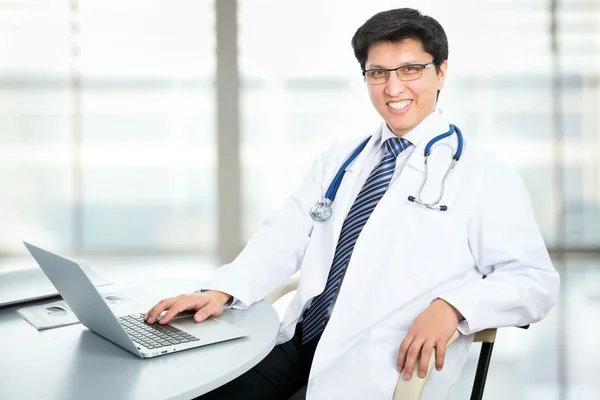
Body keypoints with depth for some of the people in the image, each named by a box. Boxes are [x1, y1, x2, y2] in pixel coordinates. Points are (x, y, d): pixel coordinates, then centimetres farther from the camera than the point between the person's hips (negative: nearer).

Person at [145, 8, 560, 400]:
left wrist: (452, 306, -22)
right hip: (297, 343, 4)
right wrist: (222, 290, -8)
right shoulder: (339, 158, 16)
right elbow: (285, 237, 10)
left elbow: (536, 280, -4)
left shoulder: (483, 175, 1)